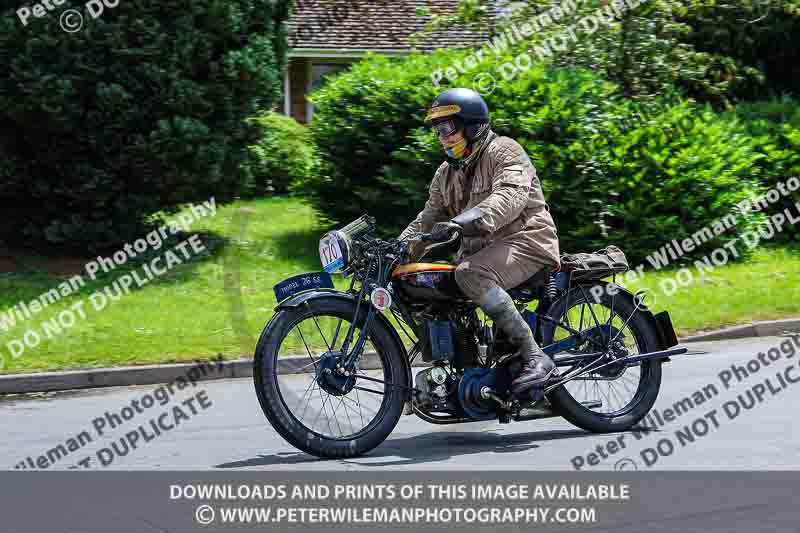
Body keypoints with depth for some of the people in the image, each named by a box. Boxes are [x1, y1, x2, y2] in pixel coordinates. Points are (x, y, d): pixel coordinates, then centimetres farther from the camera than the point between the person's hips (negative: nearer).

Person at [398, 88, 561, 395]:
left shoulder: (504, 151, -8)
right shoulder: (447, 173, 18)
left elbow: (510, 196, -27)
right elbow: (430, 216, 18)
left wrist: (462, 222, -42)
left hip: (525, 241, -9)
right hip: (479, 248, 9)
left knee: (470, 274, -35)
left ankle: (535, 358, -32)